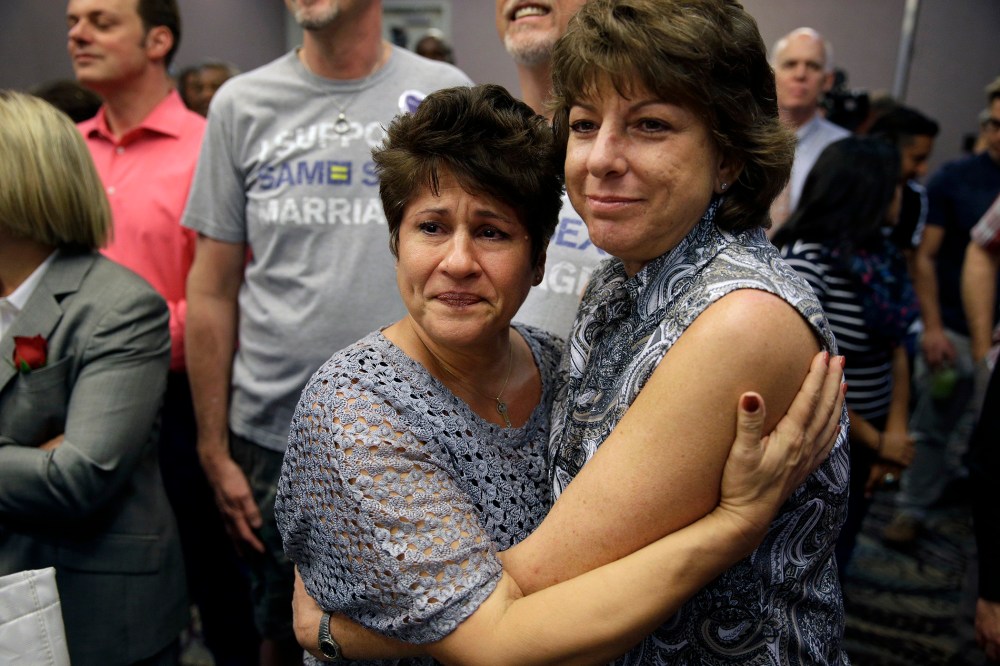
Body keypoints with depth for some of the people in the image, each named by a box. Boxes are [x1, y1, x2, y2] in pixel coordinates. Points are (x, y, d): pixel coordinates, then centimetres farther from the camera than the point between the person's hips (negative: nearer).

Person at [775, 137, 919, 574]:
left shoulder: (880, 254, 2)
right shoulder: (806, 258, -21)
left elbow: (896, 350, 4)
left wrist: (896, 431, -7)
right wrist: (876, 440, -12)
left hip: (864, 442, 7)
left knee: (837, 557, 22)